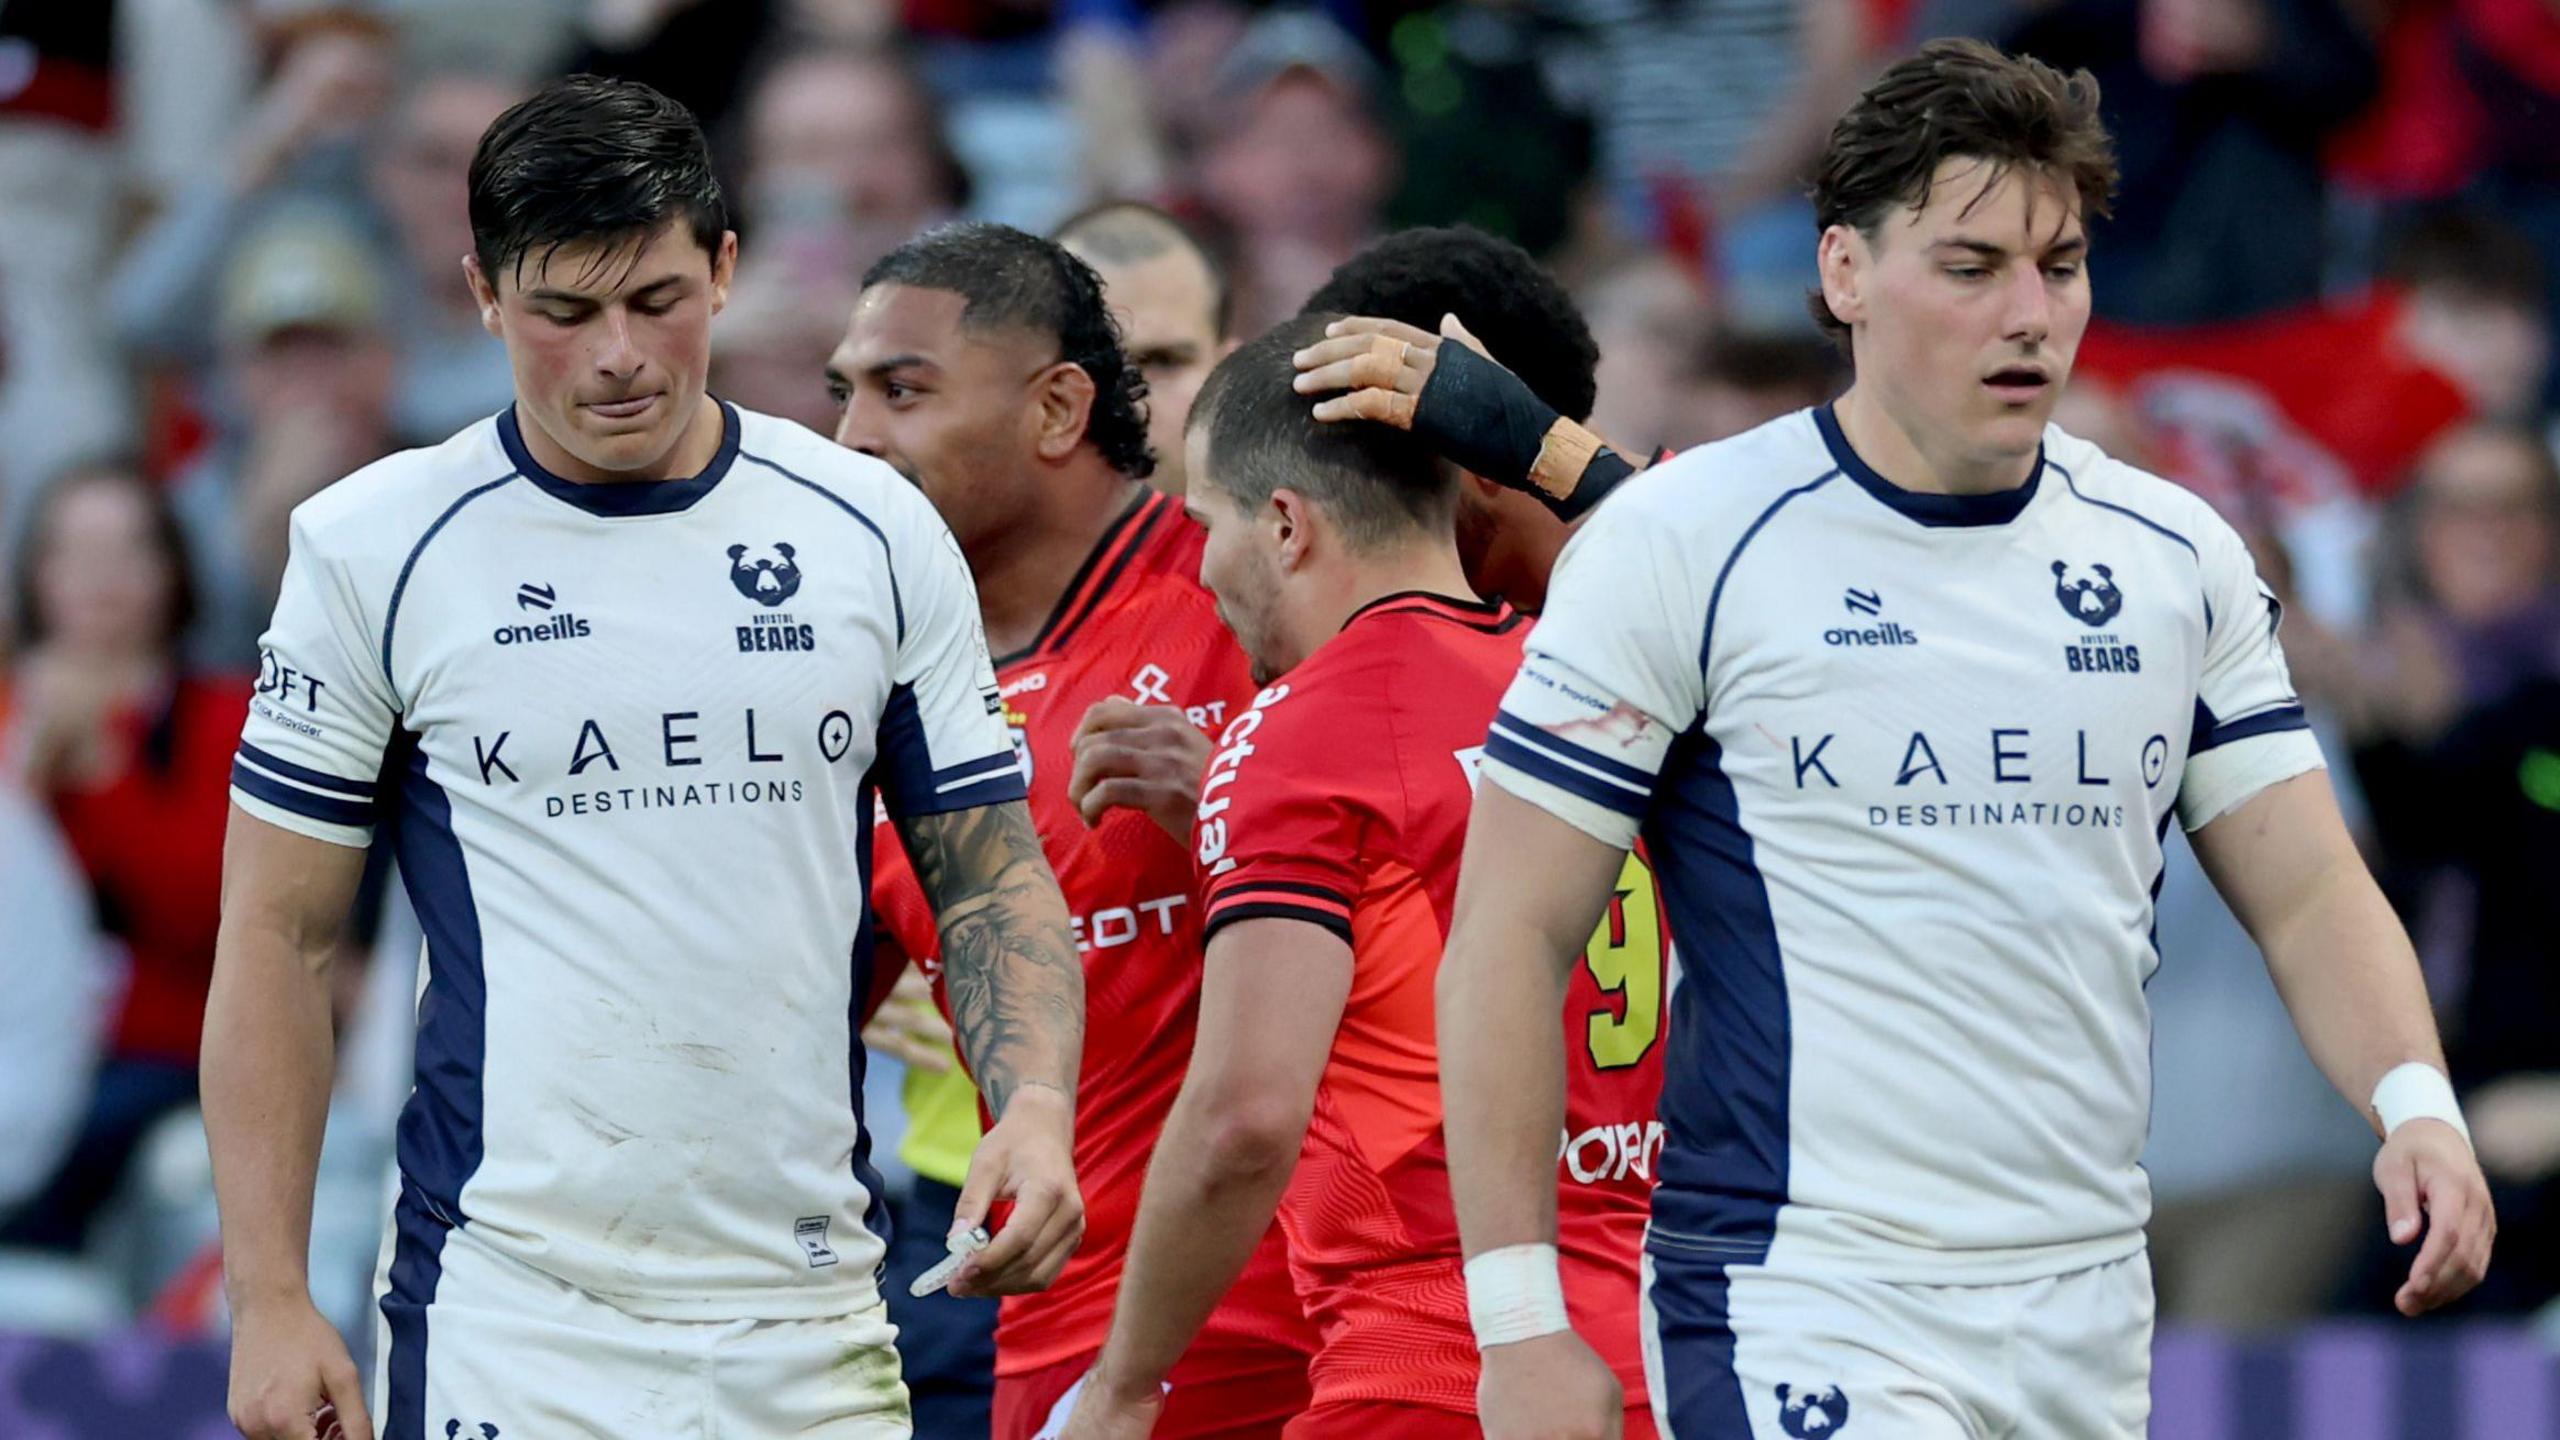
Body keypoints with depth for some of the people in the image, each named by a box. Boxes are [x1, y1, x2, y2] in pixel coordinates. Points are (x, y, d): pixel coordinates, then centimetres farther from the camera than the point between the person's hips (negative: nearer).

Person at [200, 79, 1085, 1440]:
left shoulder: (877, 530, 7)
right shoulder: (371, 546, 0)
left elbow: (990, 876, 12)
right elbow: (276, 934, 2)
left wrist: (1035, 1105, -8)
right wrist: (270, 1302, -4)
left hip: (812, 1325, 3)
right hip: (505, 1319, -3)